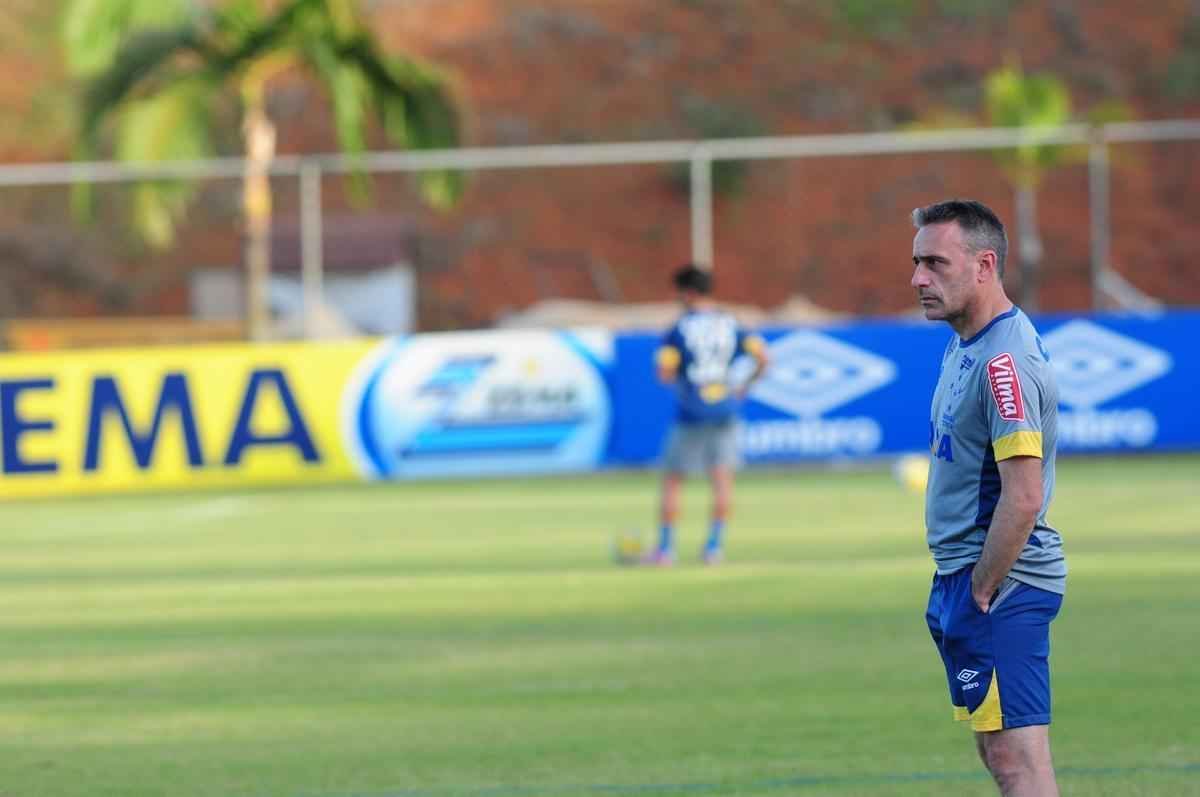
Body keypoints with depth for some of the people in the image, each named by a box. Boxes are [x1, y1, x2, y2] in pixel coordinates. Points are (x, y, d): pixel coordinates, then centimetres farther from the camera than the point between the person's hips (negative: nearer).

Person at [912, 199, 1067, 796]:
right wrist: (954, 586, 17)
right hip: (967, 575, 11)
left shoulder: (1004, 360, -19)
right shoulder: (964, 348, 14)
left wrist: (980, 591, -18)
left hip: (1000, 587, -11)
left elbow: (1023, 498, -24)